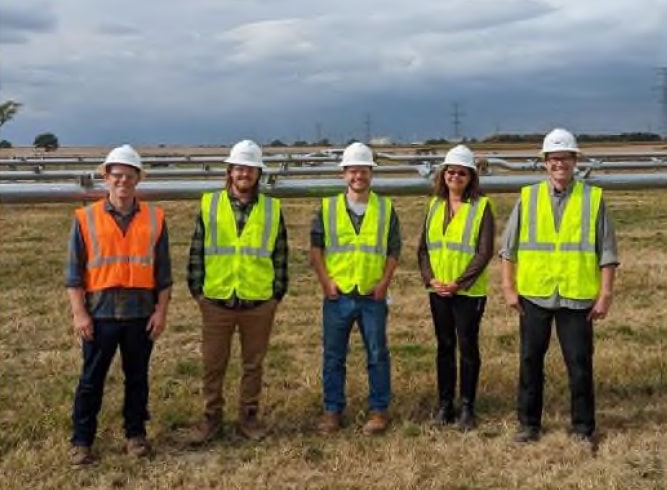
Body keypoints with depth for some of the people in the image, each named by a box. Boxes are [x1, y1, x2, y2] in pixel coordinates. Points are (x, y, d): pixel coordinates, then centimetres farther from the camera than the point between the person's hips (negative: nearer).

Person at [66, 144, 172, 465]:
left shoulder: (154, 219, 2)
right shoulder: (86, 218, -2)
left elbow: (163, 270, 5)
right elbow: (74, 272, -1)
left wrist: (161, 311, 0)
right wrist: (79, 313, -7)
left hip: (141, 314, 1)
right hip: (100, 314, -1)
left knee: (137, 377, 12)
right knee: (91, 379, 7)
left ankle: (136, 433, 26)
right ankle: (82, 440, 18)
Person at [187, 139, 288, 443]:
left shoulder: (272, 209, 2)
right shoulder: (209, 204, 1)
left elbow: (279, 254, 6)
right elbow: (197, 251, 4)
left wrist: (278, 292, 3)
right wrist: (196, 289, 0)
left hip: (259, 302, 0)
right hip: (216, 300, 0)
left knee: (253, 364, 11)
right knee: (213, 364, 9)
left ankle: (249, 416, 26)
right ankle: (211, 418, 24)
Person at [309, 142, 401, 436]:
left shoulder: (386, 209, 4)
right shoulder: (327, 208, 3)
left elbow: (394, 251, 6)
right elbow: (316, 248, 5)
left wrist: (384, 282, -4)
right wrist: (325, 281, -4)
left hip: (373, 296, 0)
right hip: (337, 295, 0)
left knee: (377, 355, 7)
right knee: (333, 356, 7)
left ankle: (378, 411, 20)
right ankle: (332, 411, 19)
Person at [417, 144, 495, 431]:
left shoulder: (481, 206, -6)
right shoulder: (435, 205, 8)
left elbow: (485, 252, -11)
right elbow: (423, 247, 8)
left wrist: (459, 283, -16)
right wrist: (430, 279, -7)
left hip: (469, 291, -4)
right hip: (438, 290, 4)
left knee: (468, 347, 4)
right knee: (444, 346, 11)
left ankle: (467, 408, 15)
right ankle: (444, 405, 21)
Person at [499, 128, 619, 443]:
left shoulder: (593, 199, 1)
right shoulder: (527, 197, 4)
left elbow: (607, 253, 2)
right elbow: (509, 248, 7)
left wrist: (605, 294, -3)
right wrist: (509, 288, 1)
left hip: (577, 297, -1)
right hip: (534, 296, 1)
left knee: (580, 363, 5)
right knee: (530, 361, 10)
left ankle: (583, 427, 20)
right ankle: (529, 423, 23)